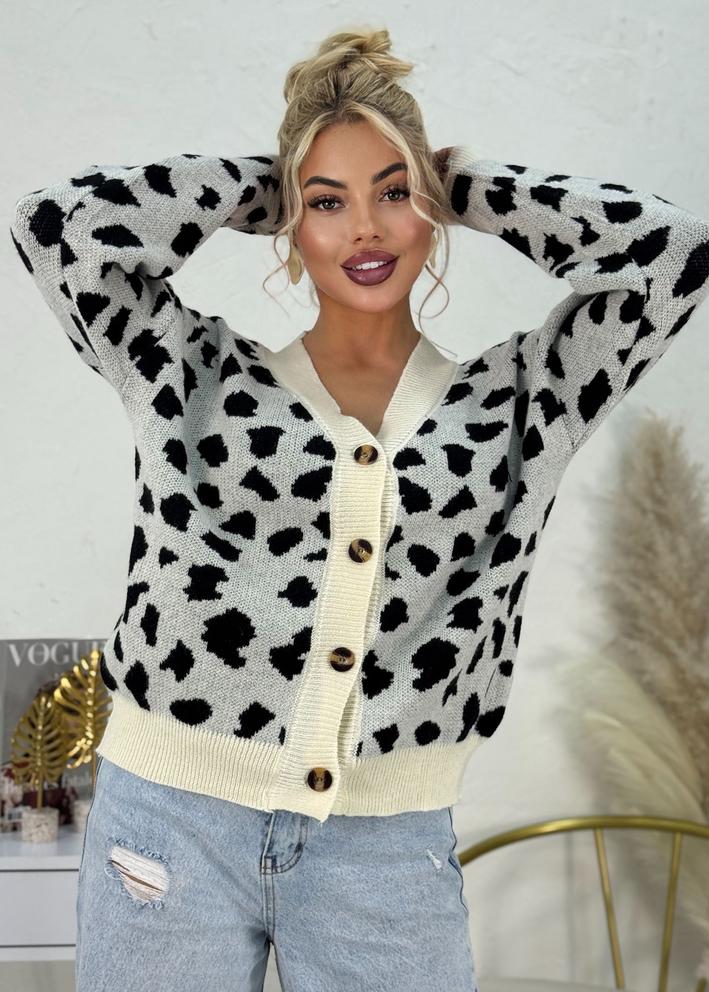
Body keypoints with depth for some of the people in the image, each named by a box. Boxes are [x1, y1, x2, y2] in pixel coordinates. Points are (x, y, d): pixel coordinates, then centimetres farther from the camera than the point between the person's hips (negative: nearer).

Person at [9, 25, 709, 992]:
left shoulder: (514, 399, 4)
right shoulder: (199, 374, 4)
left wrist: (463, 184, 6)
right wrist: (257, 188, 4)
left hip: (391, 844, 1)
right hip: (172, 825, 0)